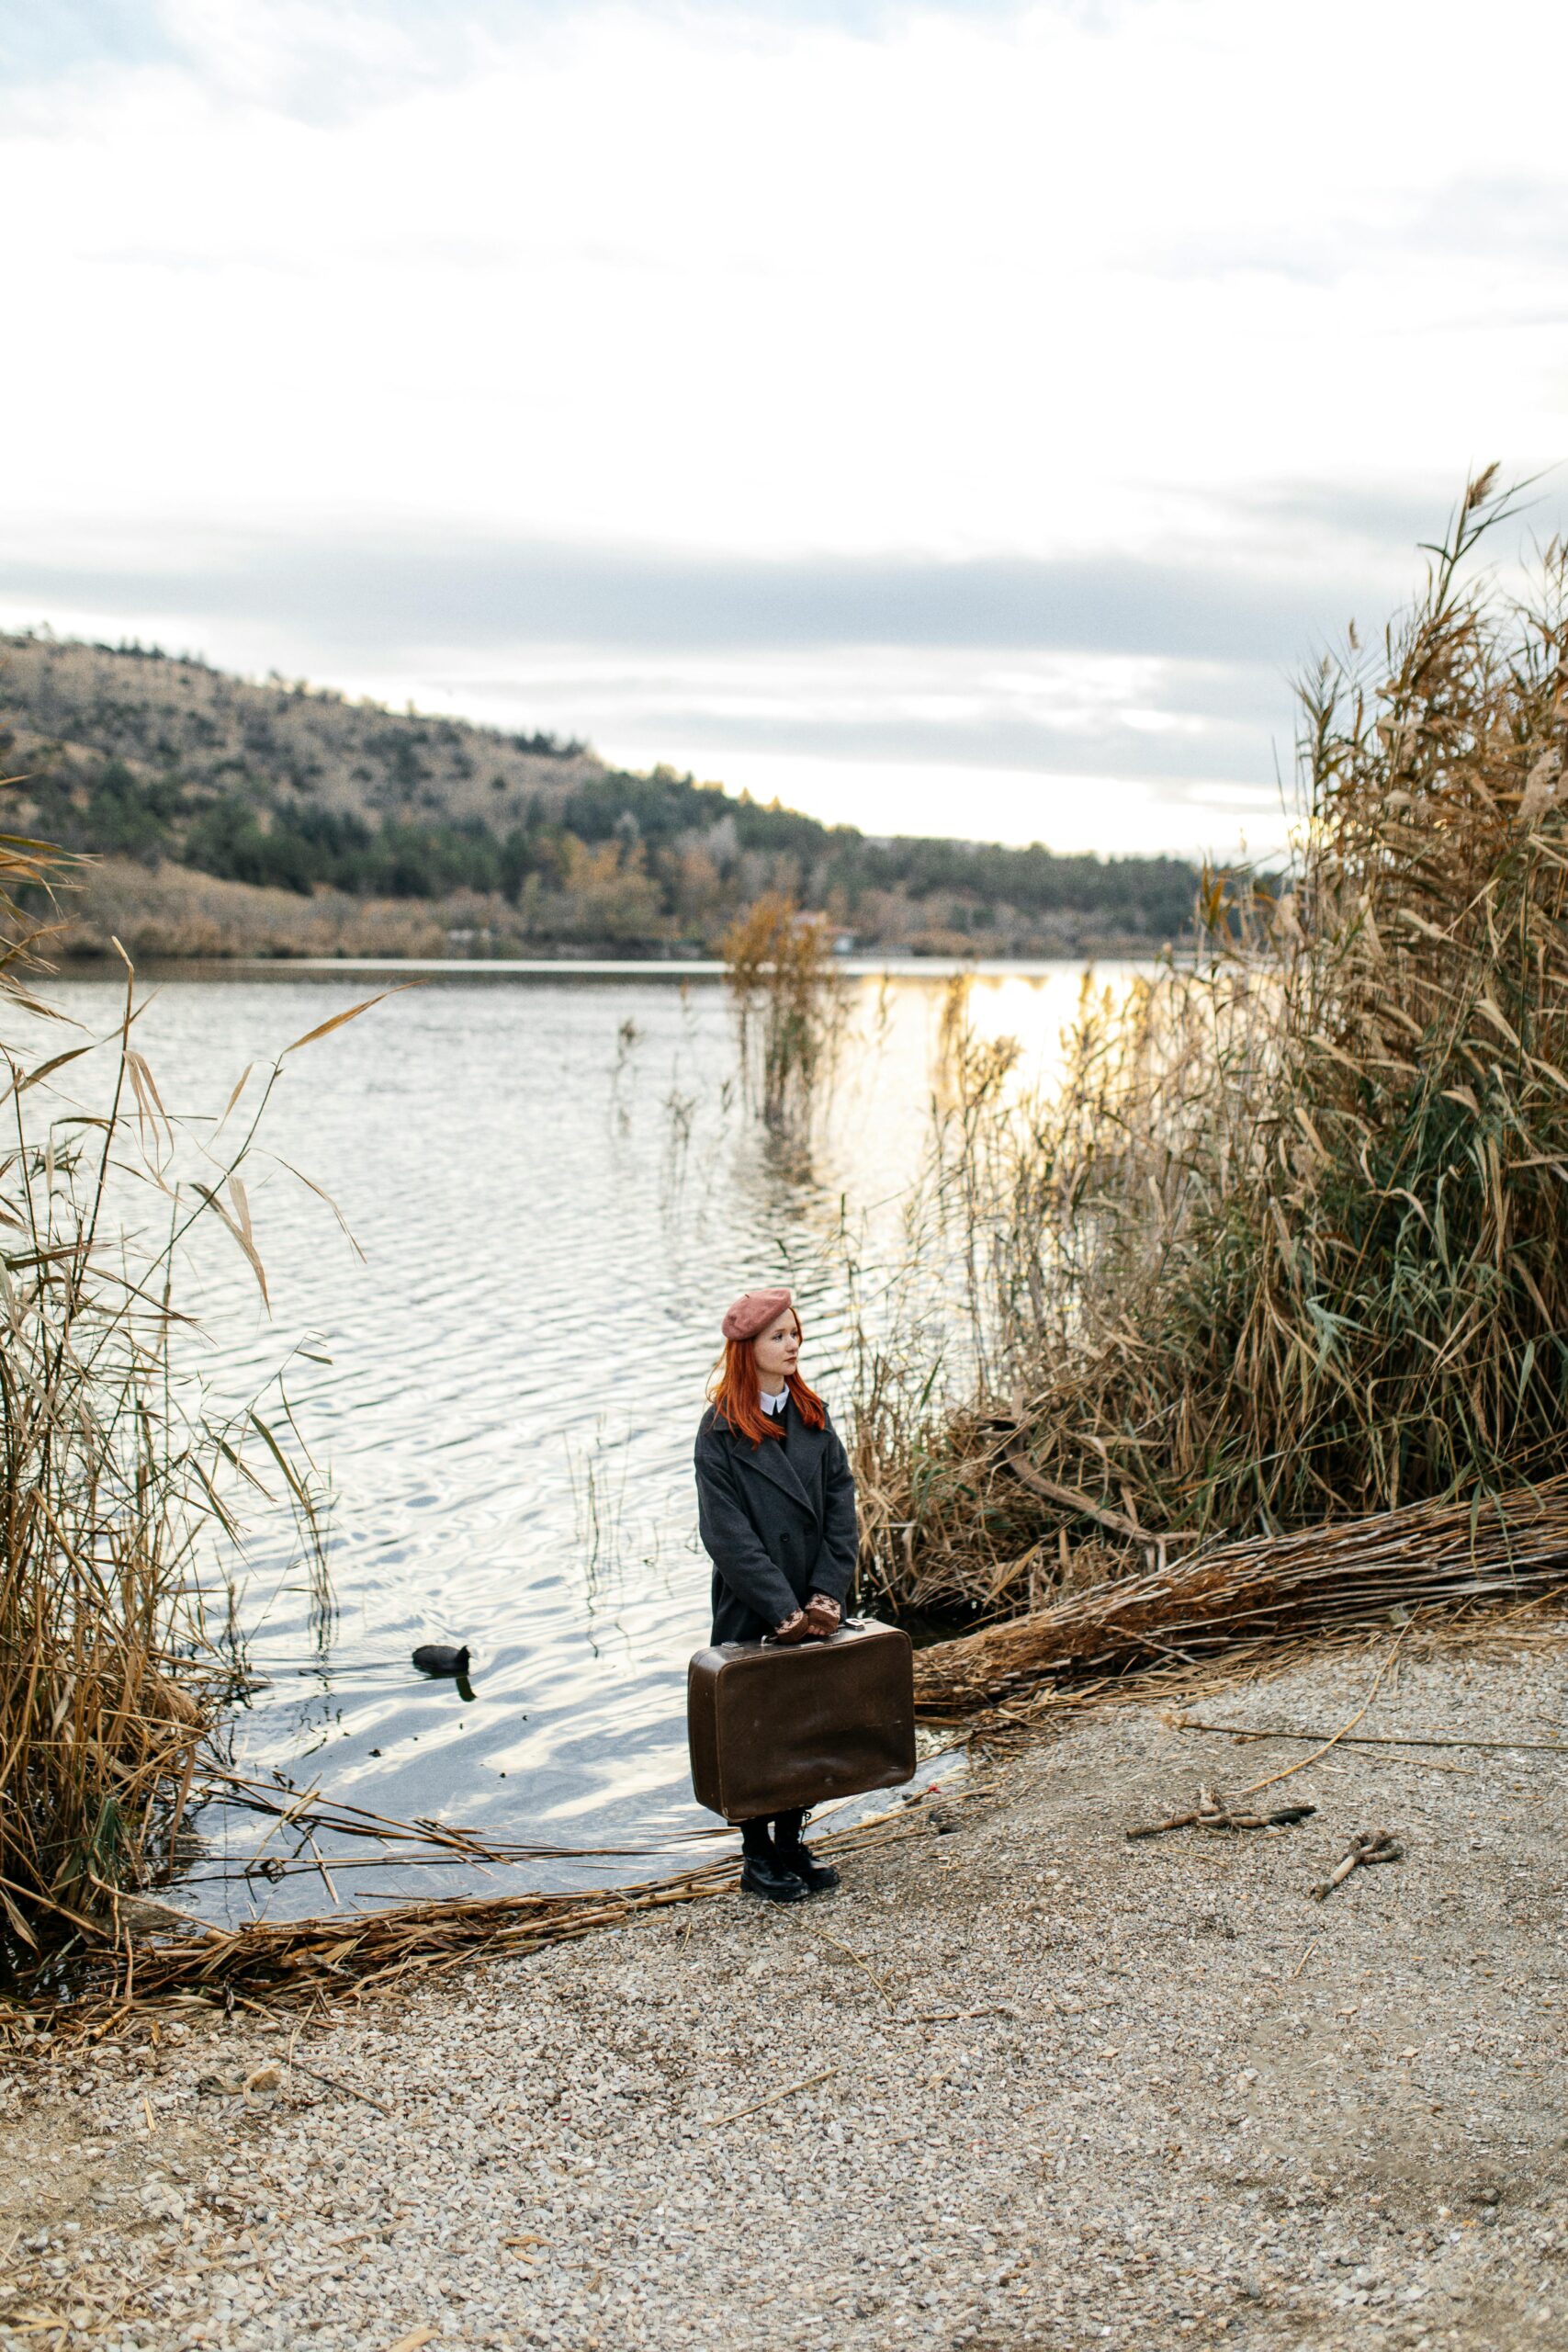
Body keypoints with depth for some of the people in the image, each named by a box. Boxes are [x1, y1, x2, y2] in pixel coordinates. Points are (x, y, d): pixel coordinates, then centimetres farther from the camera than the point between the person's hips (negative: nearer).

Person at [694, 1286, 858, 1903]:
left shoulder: (813, 1416, 5)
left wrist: (826, 1594, -10)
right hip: (751, 1610, -5)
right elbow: (728, 1533, -15)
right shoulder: (721, 1430, -10)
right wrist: (783, 1609, -20)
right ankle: (757, 1856, 18)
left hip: (812, 1611, 5)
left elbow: (840, 1506, 1)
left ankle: (792, 1842, 26)